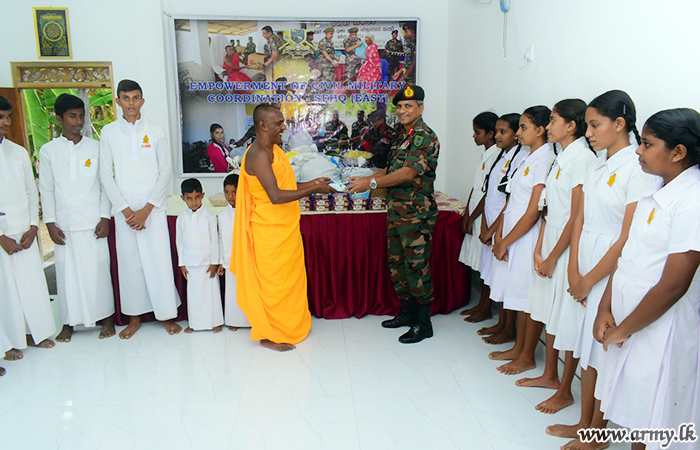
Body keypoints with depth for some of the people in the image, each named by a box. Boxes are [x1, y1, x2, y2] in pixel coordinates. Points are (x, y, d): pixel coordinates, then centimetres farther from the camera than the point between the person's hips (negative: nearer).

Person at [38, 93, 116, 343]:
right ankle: (69, 322, 20)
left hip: (93, 222, -1)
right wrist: (50, 223, -1)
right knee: (67, 272, 6)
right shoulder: (48, 150, 5)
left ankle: (106, 317, 16)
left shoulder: (95, 147, 4)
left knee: (98, 268, 2)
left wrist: (105, 217, -3)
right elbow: (46, 190, 5)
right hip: (64, 223, 1)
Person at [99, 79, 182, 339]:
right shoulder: (109, 132, 6)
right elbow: (106, 174, 3)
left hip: (153, 207, -1)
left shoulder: (156, 131, 3)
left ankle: (166, 315, 11)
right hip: (124, 208, 1)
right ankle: (135, 317, 18)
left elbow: (165, 172, 0)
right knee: (129, 261, 5)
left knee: (159, 259, -3)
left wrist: (147, 209, -8)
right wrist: (126, 210, -6)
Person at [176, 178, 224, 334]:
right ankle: (194, 322, 21)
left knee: (211, 290, 3)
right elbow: (179, 241, 7)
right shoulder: (182, 218, 2)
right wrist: (182, 264, 4)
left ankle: (215, 322, 16)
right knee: (193, 292, 9)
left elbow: (214, 239, -4)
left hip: (207, 261, -2)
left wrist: (214, 262, -6)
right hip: (190, 262, 2)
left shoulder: (209, 216, -6)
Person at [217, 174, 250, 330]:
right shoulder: (223, 214, 4)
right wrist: (221, 261, 8)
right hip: (230, 260, 3)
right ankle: (233, 320, 22)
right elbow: (221, 238, 10)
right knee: (232, 289, 7)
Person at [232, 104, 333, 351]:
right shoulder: (258, 154, -20)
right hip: (270, 232, -9)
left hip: (285, 229, 9)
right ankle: (268, 335, 18)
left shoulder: (274, 149, 11)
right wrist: (314, 190, -23)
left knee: (290, 278, 18)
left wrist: (311, 183, 5)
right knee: (272, 281, 3)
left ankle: (290, 326, 33)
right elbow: (276, 196, -29)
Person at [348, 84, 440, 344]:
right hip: (396, 211, 9)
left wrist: (372, 183, -27)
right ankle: (407, 313, 30)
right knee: (397, 263, 15)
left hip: (416, 214, -9)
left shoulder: (425, 137, -14)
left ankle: (423, 324, 10)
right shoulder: (402, 135, 16)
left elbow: (409, 172, -24)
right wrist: (365, 180, 8)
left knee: (417, 265, -3)